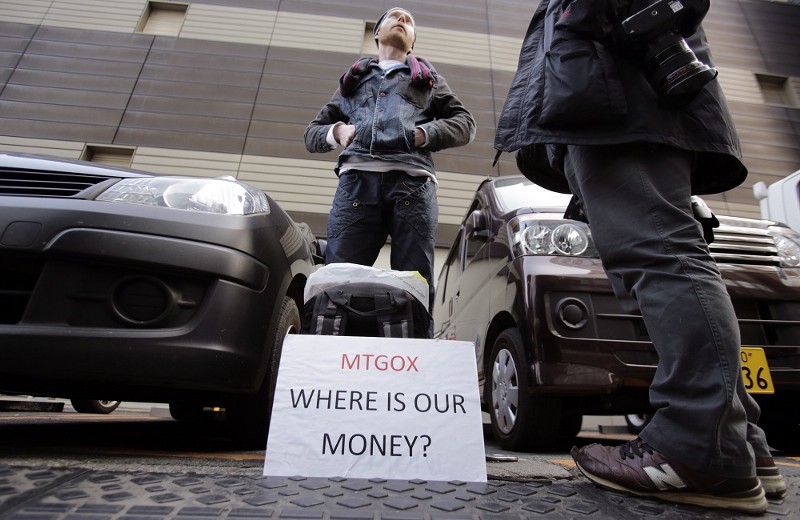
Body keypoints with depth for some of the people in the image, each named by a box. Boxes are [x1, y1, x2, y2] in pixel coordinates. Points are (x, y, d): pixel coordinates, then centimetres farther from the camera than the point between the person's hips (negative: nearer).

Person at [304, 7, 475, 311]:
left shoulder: (428, 78, 34)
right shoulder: (353, 79, 36)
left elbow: (465, 123, 20)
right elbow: (312, 132, 30)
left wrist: (426, 133, 1)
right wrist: (335, 131, 6)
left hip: (411, 180, 0)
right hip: (357, 179, 1)